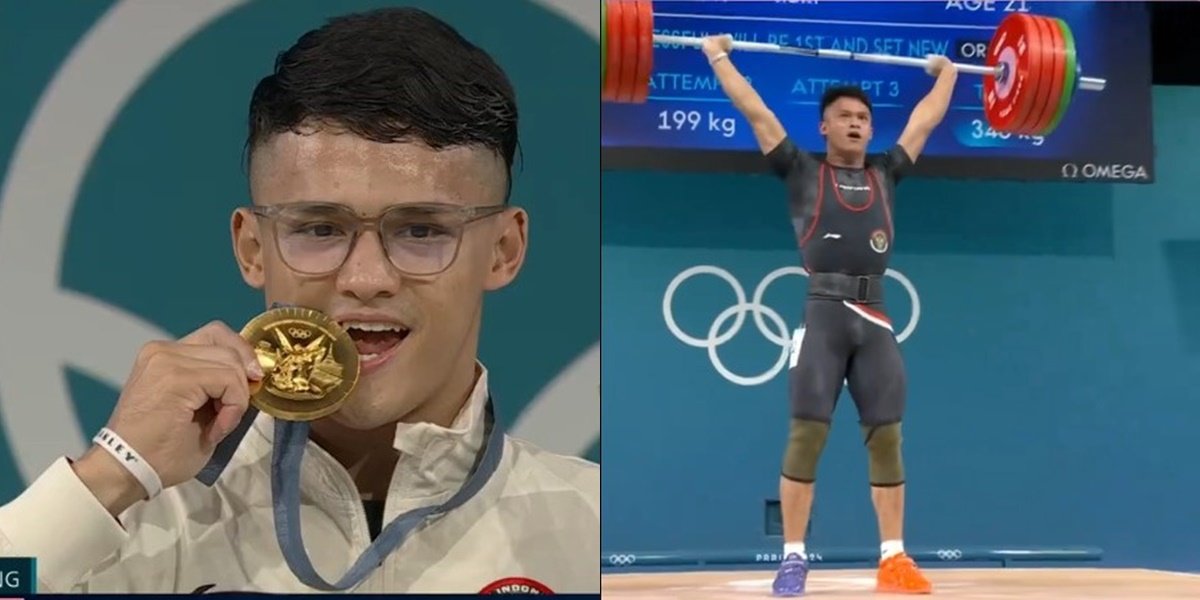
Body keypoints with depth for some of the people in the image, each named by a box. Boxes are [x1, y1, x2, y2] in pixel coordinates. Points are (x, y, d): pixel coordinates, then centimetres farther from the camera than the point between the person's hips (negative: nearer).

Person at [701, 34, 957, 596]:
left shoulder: (885, 175, 19)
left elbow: (924, 121, 31)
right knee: (807, 432, -7)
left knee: (886, 435, 1)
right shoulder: (804, 172, 10)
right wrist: (717, 56, 16)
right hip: (824, 314, -3)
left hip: (875, 321, 4)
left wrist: (946, 73, 43)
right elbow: (756, 112, 12)